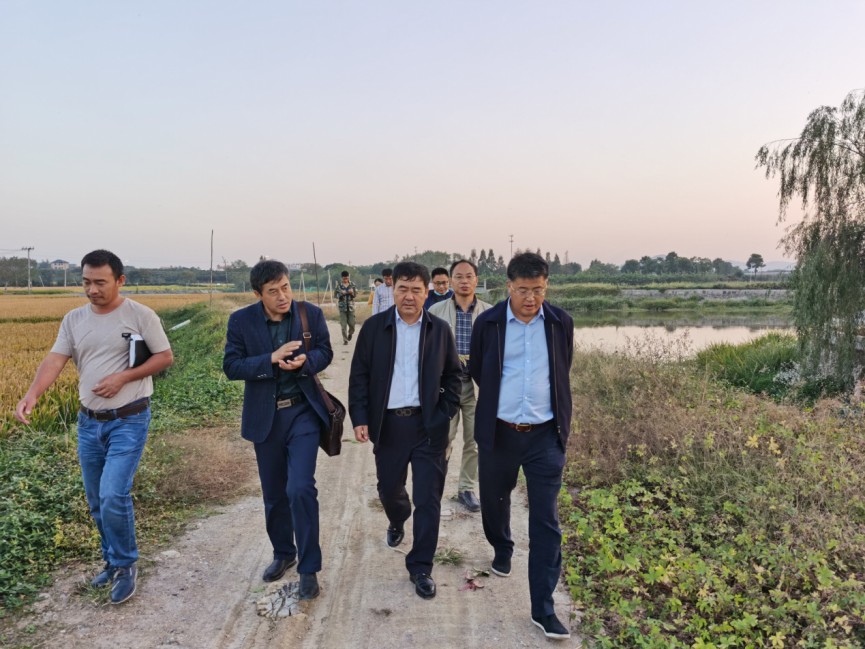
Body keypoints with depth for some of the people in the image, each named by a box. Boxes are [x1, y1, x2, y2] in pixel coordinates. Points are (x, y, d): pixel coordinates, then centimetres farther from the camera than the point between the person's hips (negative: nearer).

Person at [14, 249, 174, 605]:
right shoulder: (74, 320, 5)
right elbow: (55, 360, -5)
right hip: (89, 422, 6)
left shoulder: (141, 316, -9)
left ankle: (125, 566, 9)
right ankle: (113, 562, 34)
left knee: (114, 496, -13)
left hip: (128, 420, -5)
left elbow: (165, 357, -5)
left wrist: (124, 377, -17)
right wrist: (31, 394, -23)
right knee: (97, 503, 14)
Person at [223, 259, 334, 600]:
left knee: (300, 489, -12)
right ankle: (283, 553, 38)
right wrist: (272, 358, -25)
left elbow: (325, 352, 2)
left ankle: (308, 568, 4)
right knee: (274, 494, 15)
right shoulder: (241, 321, -7)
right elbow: (231, 367, -10)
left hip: (303, 412, -2)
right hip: (265, 417, 2)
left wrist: (304, 361, -21)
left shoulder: (311, 314, -6)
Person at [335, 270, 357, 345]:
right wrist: (342, 293, -20)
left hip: (351, 307, 1)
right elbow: (335, 295, -2)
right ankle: (345, 340, 6)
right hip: (342, 307, -1)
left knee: (351, 323, 2)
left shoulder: (352, 285, 1)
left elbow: (356, 294, 2)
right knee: (343, 325, -3)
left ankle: (350, 333, 34)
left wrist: (352, 292, -20)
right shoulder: (339, 286, 0)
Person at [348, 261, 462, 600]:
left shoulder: (440, 329, 0)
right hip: (388, 424, 1)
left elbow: (453, 375, 7)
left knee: (428, 498, 0)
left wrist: (446, 414, -3)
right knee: (388, 487, 17)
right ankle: (397, 521, 52)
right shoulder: (373, 327, -1)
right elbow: (359, 375, 1)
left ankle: (420, 567, 15)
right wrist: (359, 418, -6)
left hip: (428, 425, -1)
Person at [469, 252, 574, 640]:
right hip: (498, 433, 1)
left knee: (546, 523, -1)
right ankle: (502, 550, 51)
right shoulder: (488, 323, -6)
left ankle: (543, 609, 9)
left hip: (544, 436, 0)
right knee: (494, 503, 19)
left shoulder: (560, 323, -2)